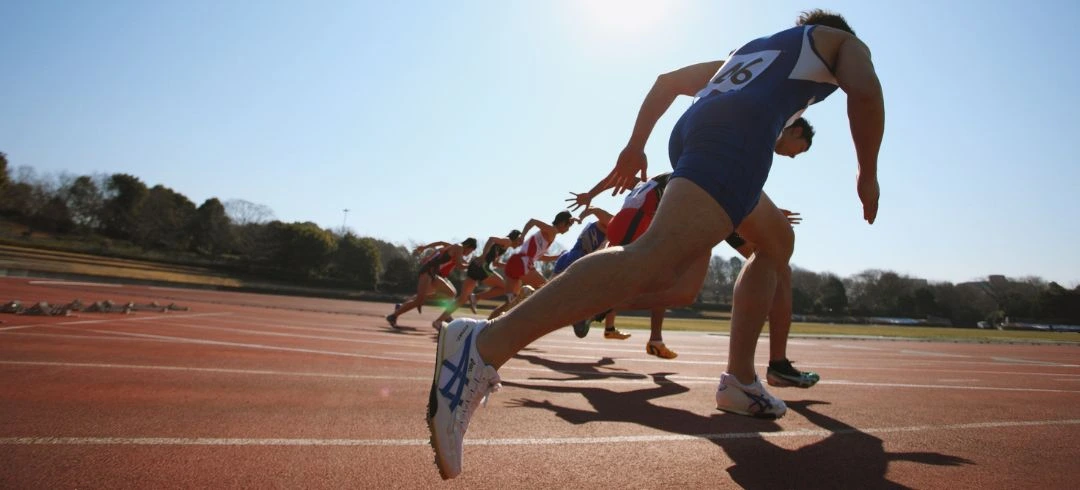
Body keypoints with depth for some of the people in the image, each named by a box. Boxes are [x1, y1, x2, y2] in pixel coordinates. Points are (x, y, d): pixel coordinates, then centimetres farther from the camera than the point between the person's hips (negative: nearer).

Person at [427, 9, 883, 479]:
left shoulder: (750, 49, 43)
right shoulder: (844, 42, 27)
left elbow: (667, 80, 35)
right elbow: (865, 92, 3)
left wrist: (636, 145, 29)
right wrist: (867, 173, 14)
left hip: (691, 129, 8)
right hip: (738, 134, -8)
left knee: (777, 242, 27)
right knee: (657, 259, -28)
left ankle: (740, 379, 19)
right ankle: (484, 346, -43)